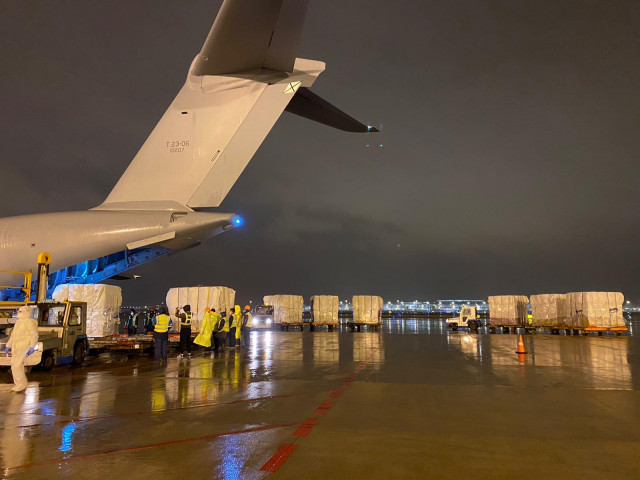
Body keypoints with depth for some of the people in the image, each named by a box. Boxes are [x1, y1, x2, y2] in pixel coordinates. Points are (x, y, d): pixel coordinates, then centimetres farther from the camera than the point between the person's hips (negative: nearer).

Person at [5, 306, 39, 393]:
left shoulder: (30, 322, -9)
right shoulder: (18, 322, 18)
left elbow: (34, 335, -14)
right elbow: (13, 335, 25)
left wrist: (32, 347, -22)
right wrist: (8, 346, 19)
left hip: (24, 346, -9)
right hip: (15, 347, 9)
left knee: (17, 365, -13)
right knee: (15, 366, 10)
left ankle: (22, 384, -3)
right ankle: (18, 384, 20)